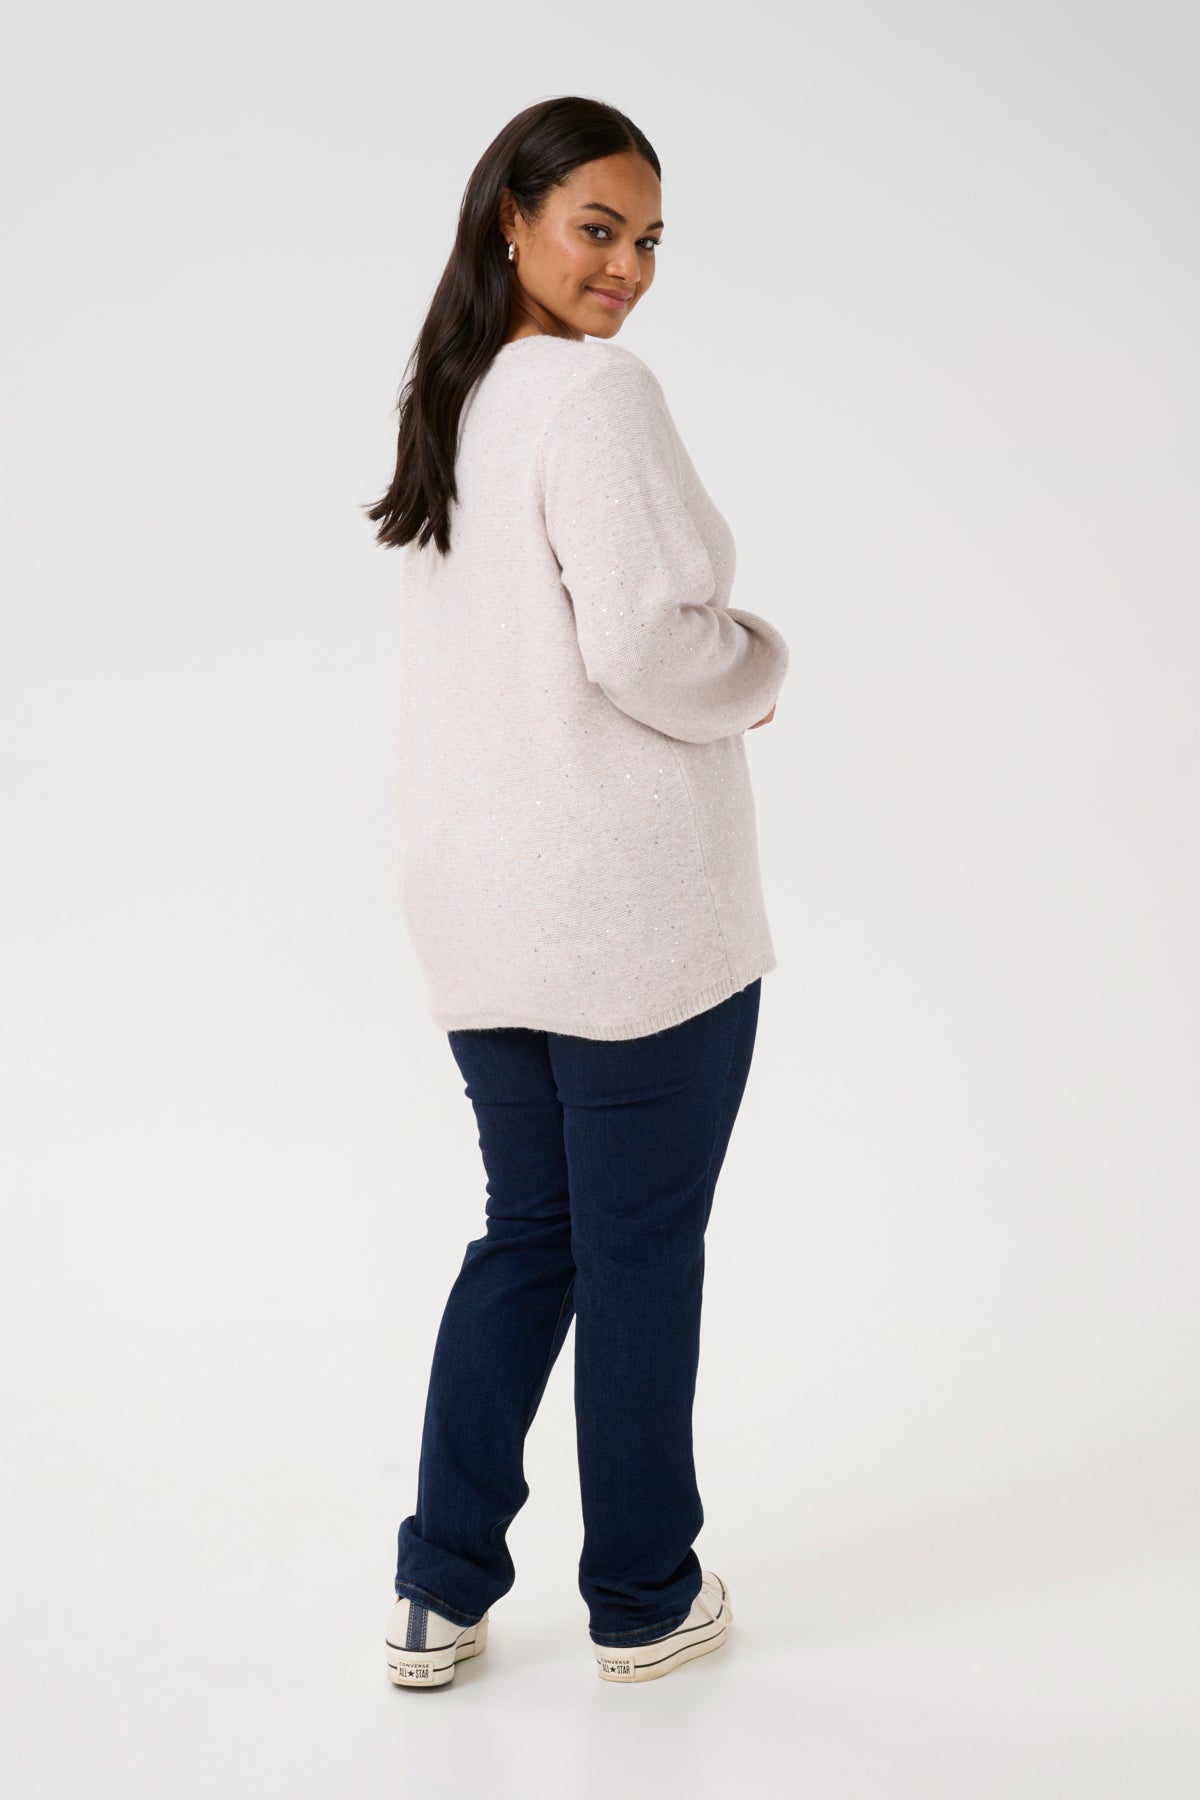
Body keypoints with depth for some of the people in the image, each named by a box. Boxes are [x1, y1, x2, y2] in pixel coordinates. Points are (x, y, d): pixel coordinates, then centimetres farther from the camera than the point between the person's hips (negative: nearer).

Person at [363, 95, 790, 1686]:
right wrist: (761, 666, -4)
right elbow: (645, 645, -23)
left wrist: (714, 660, 17)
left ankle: (441, 1593, 20)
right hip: (632, 898, -8)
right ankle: (643, 1601, 23)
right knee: (641, 1250, 7)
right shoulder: (600, 393, -15)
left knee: (527, 1230, 18)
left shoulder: (447, 402, 11)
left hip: (474, 899, 8)